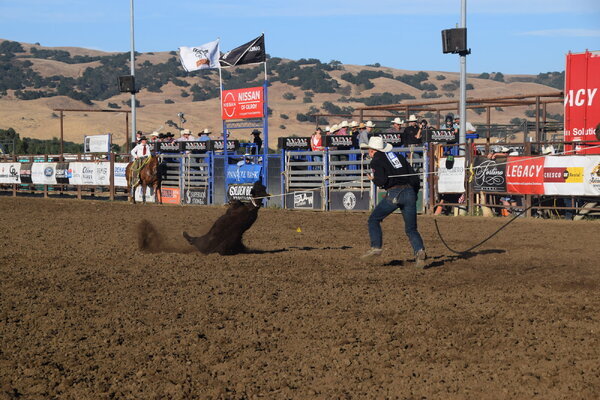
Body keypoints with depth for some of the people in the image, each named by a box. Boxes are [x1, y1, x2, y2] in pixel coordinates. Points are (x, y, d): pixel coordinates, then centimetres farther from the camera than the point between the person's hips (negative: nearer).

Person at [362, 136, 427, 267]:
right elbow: (415, 177, 18)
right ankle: (419, 251, -15)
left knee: (374, 220, 14)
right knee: (411, 229, 8)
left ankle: (376, 247, 3)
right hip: (410, 192, 5)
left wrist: (373, 179, 11)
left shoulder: (376, 161, 4)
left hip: (394, 194, -5)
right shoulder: (399, 157, 21)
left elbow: (381, 181, -11)